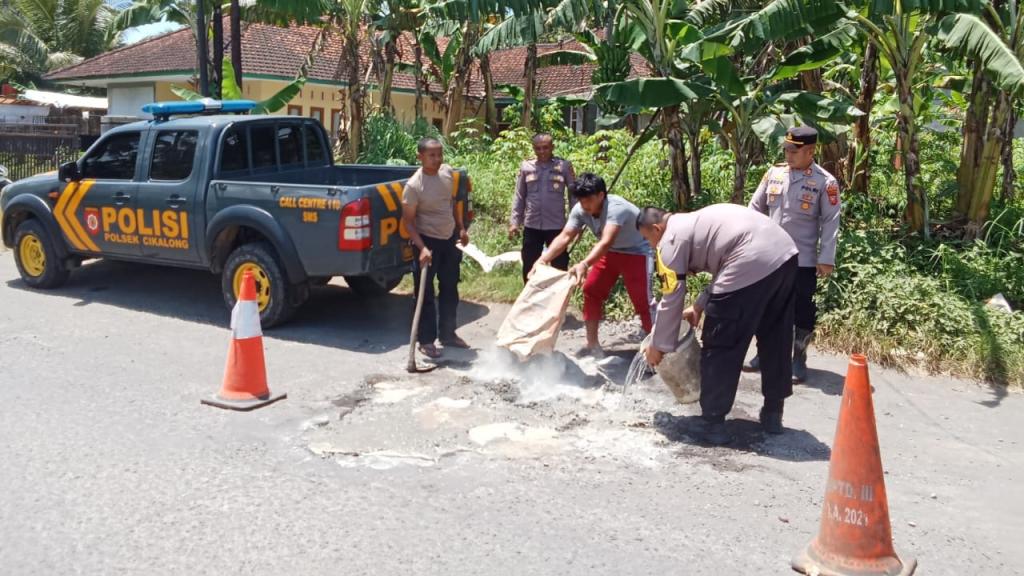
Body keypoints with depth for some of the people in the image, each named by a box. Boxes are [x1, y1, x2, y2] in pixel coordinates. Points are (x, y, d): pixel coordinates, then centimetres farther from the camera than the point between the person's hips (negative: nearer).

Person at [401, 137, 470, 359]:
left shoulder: (447, 172, -1)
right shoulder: (413, 185, -21)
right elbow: (408, 221, -18)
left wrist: (461, 228, 14)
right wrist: (422, 247, -27)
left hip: (449, 239, 7)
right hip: (428, 241, -7)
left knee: (450, 289, 16)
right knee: (426, 293, 1)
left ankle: (448, 334, 31)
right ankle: (426, 341, 13)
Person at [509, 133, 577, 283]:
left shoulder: (564, 166, -1)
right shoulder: (526, 167, 3)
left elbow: (573, 194, 3)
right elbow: (519, 196, 8)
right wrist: (514, 221, 3)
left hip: (556, 225, -2)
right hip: (531, 225, 2)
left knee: (560, 267, 5)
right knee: (529, 267, 10)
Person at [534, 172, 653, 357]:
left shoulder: (616, 208, -37)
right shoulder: (580, 210, -16)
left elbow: (606, 241, -50)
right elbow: (565, 237, -21)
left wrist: (584, 264, -65)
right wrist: (543, 259, -35)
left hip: (636, 252, -7)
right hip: (610, 252, 7)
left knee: (642, 300, -11)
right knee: (591, 291, 2)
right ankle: (593, 345, 12)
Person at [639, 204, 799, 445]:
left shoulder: (671, 240, 4)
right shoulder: (696, 222, 30)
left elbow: (671, 300, 2)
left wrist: (658, 347, 13)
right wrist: (700, 306, 32)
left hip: (752, 265, -9)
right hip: (785, 253, 9)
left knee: (720, 347, 5)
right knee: (775, 340, 21)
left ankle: (712, 424, 13)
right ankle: (773, 414, 34)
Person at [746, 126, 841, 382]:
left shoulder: (825, 182, -8)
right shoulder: (774, 173, 4)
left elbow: (830, 222, -8)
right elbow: (756, 208, 10)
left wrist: (826, 259, -12)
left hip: (803, 260, -4)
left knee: (802, 310, 5)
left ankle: (798, 359, 20)